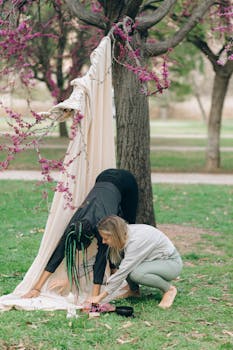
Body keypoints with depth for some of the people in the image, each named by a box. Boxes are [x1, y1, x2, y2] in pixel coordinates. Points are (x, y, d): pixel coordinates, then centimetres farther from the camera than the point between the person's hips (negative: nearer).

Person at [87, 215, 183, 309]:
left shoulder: (136, 240, -33)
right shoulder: (124, 235, -10)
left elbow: (122, 272, -33)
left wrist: (100, 297, -30)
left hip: (172, 263, -8)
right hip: (154, 261, 8)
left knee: (136, 273, -33)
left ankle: (169, 289, -10)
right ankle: (134, 289, 6)